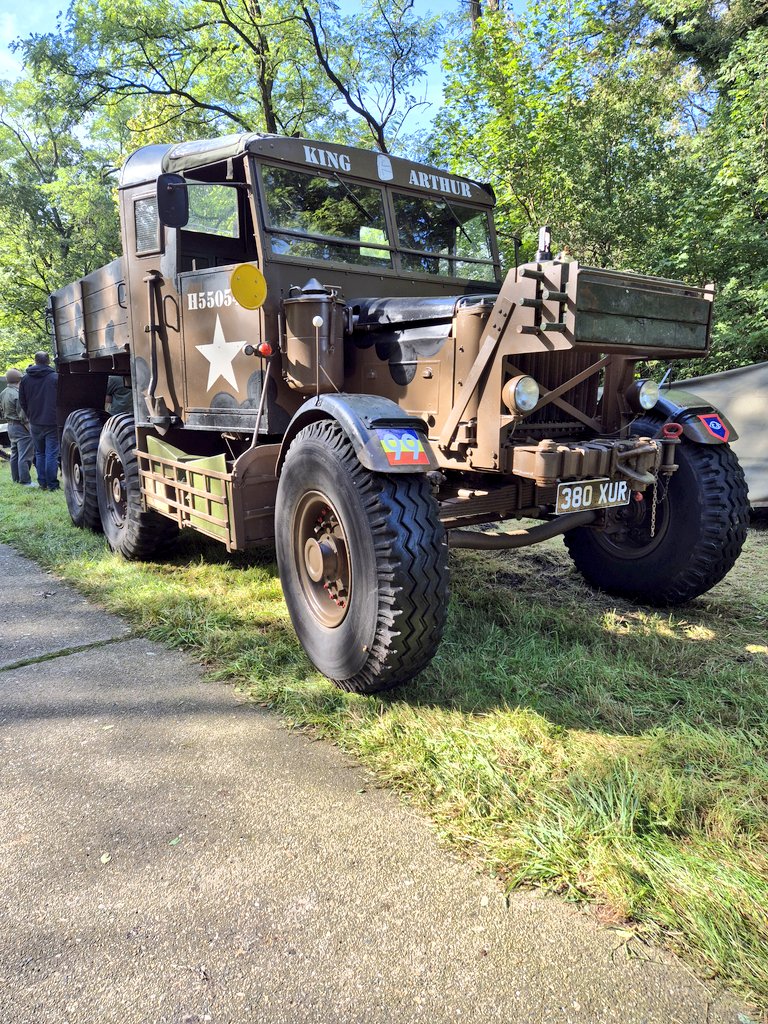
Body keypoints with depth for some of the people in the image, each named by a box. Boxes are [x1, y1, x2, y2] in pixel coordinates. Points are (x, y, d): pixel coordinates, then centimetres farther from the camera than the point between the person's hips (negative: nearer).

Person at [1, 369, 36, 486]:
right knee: (24, 456, -6)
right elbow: (22, 415, -21)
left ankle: (16, 478, 24)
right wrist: (30, 428, -15)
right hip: (21, 428, -10)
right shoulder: (18, 394, -21)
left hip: (10, 426, 10)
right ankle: (25, 481, -5)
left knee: (14, 454, 17)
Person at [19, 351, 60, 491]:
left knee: (39, 454, 14)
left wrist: (31, 416, 18)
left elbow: (22, 401, 8)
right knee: (51, 454, -1)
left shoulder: (25, 378, 3)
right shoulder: (55, 377, -9)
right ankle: (52, 485, -1)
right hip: (52, 422, -4)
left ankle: (42, 483, 15)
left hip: (35, 423, 4)